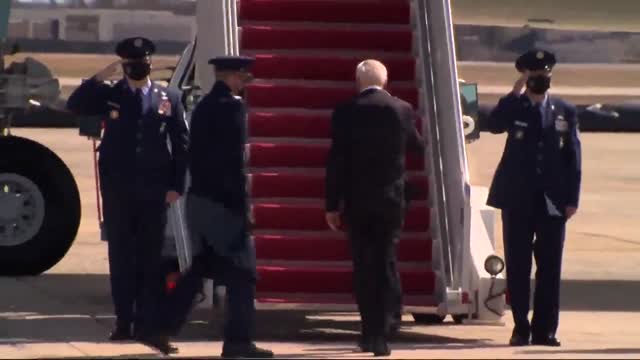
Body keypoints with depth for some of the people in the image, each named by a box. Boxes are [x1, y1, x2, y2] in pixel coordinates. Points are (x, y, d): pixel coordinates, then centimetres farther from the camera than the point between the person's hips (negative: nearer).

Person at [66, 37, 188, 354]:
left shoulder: (169, 99, 7)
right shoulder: (110, 95, 7)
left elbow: (181, 144, 5)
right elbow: (75, 106, -6)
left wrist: (176, 186, -2)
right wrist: (99, 78, -15)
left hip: (154, 190, 0)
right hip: (117, 188, 0)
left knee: (151, 258, 0)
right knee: (121, 256, 4)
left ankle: (146, 325, 2)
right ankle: (124, 322, 9)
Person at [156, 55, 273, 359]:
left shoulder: (204, 106, 13)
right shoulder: (232, 106, -14)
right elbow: (234, 160, -18)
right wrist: (243, 206, -17)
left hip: (199, 198, 9)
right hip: (224, 200, -9)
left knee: (200, 267, 18)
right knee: (240, 273, -2)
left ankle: (165, 326, 15)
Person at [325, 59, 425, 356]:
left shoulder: (346, 113, -6)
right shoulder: (402, 109, -2)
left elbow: (336, 161, -6)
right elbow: (418, 147, 14)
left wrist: (332, 205, -1)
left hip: (357, 201, -1)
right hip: (391, 199, 1)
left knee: (363, 268, 9)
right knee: (386, 265, 3)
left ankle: (371, 333, 12)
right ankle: (380, 335, -6)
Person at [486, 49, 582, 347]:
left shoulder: (565, 112, 7)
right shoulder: (513, 108, 4)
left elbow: (573, 158, 6)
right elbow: (493, 125, -19)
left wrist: (572, 199, -1)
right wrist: (516, 93, -16)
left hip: (552, 200, 1)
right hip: (517, 200, -1)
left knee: (550, 267, 0)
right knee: (517, 267, 2)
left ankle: (545, 330, 5)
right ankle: (521, 328, 8)